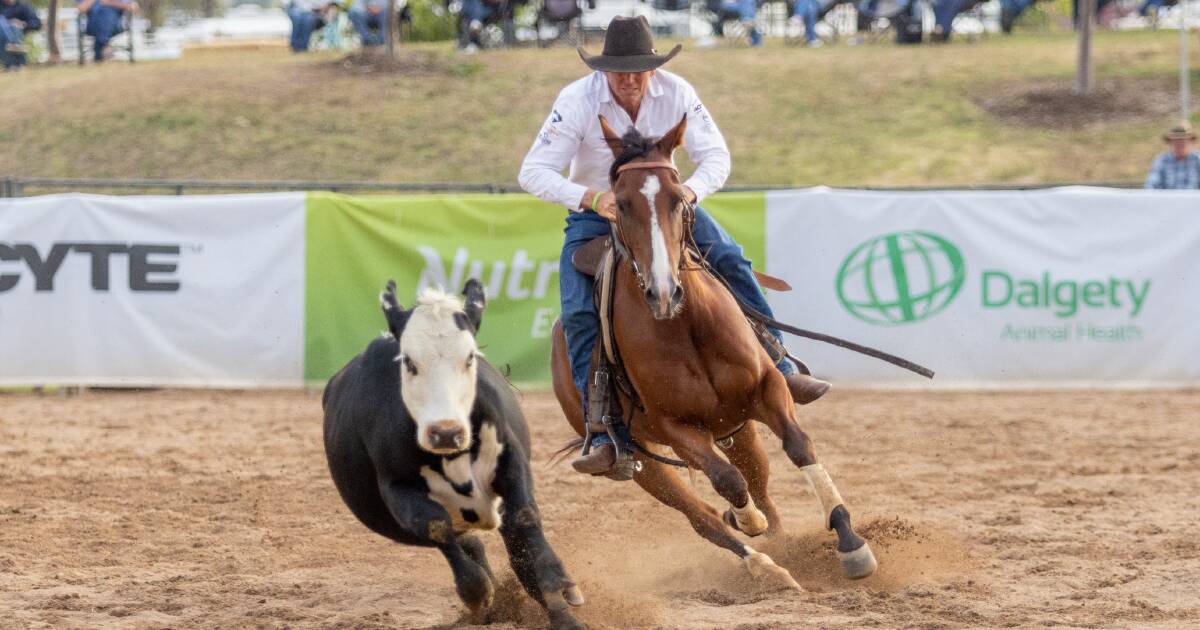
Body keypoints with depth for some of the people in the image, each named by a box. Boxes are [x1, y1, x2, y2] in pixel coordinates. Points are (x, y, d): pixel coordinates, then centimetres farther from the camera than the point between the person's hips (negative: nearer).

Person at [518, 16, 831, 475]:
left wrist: (690, 191, -38)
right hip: (594, 214, -2)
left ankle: (779, 370, -8)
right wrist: (591, 198, -45)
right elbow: (533, 172, -28)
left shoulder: (676, 93, -18)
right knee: (579, 313, -20)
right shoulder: (577, 101, -25)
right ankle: (603, 434, -18)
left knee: (730, 261, -18)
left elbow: (716, 157, -15)